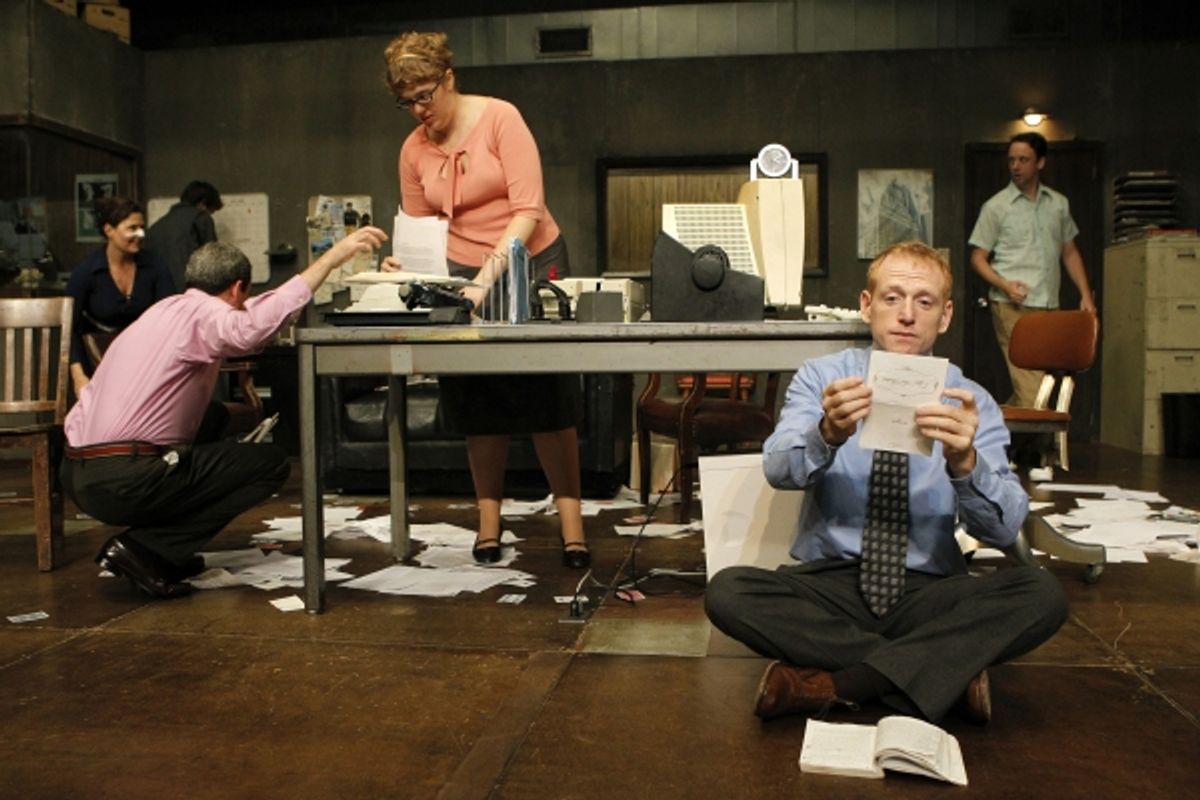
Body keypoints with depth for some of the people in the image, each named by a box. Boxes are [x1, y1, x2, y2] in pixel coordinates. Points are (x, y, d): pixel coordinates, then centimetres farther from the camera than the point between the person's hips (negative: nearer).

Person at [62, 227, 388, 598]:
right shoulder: (201, 313, -9)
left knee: (215, 418, 30)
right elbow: (251, 327, -32)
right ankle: (142, 549, -6)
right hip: (125, 481, -9)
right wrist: (332, 256, -30)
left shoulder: (168, 308, 17)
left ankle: (154, 548, 17)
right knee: (271, 463, 0)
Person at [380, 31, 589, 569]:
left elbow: (527, 210, -18)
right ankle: (488, 516, 17)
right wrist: (405, 264, -15)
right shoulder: (413, 150, 3)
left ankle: (570, 516, 5)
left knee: (547, 397, -3)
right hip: (461, 274, 4)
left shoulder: (500, 118, -11)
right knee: (476, 400, 6)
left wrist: (488, 278, -27)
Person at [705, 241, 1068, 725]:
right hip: (828, 583, 0)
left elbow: (1003, 529, -10)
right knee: (728, 592, -28)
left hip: (928, 592, 1)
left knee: (1042, 595, -25)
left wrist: (964, 461, -31)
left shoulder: (970, 401, 2)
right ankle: (948, 672, -19)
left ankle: (834, 685, -21)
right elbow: (778, 469, -17)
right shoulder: (821, 377, 1)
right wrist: (828, 433, -39)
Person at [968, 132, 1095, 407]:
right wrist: (1004, 285, -15)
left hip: (1048, 306, 5)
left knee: (1046, 379, 7)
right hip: (1012, 306, -5)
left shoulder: (1059, 204, 15)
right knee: (1029, 388, -14)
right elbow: (978, 257, 2)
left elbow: (1069, 253, 20)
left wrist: (1085, 295, 10)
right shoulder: (996, 206, 2)